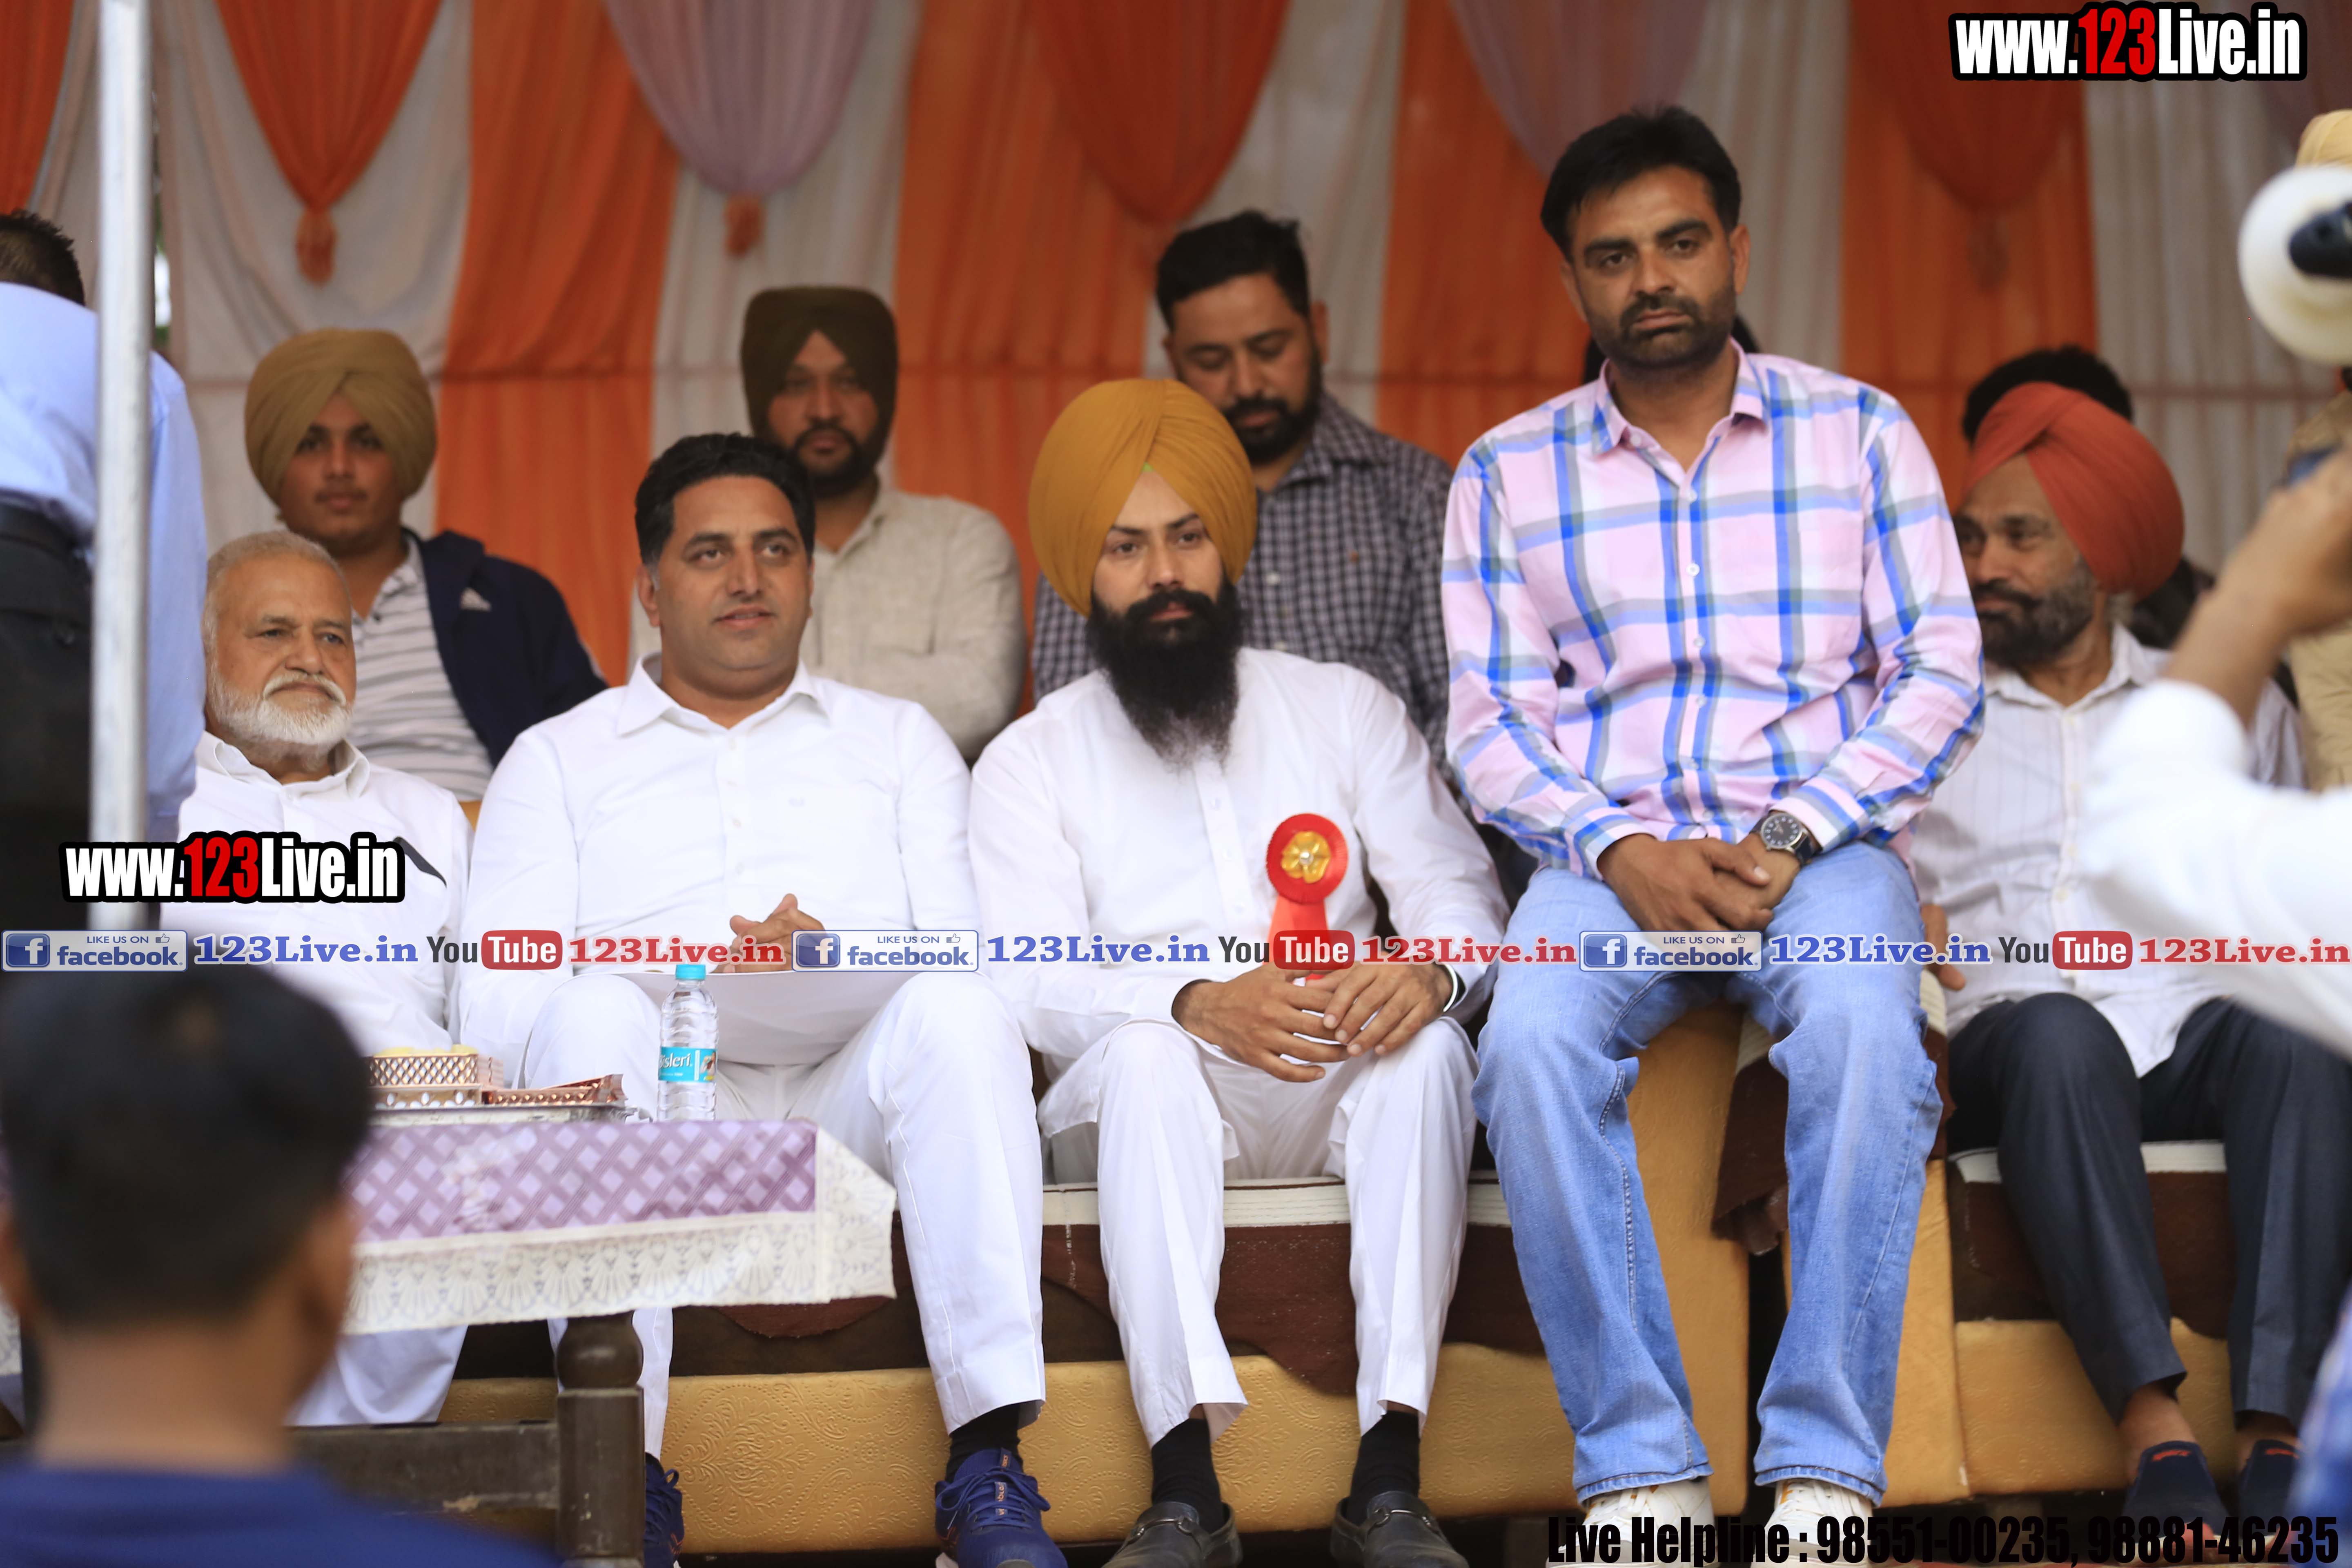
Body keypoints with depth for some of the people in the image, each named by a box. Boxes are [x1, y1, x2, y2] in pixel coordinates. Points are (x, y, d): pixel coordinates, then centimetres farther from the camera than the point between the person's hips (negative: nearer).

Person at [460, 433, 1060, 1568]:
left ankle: (989, 1469, -38)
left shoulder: (900, 741, 27)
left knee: (955, 1009, -33)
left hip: (855, 1083, 1)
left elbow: (974, 955, 12)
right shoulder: (556, 762, 22)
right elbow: (493, 1003, 6)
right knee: (599, 1012, -35)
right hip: (661, 1091, -1)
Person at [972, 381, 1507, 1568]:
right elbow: (1035, 984, -6)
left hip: (1340, 1093, 2)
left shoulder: (1345, 711, 16)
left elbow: (1461, 889, 4)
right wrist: (1200, 1005, -28)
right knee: (1146, 1053, -35)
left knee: (1428, 1044, -31)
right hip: (1148, 1112, -1)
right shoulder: (1030, 763, 10)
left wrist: (1432, 971, -23)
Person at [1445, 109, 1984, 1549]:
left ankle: (1827, 1468, -29)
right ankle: (1640, 1465, -27)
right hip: (1607, 849, 1)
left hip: (1821, 837, -1)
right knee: (1532, 1044, -33)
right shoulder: (1509, 472, 11)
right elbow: (1490, 719, 6)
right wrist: (1619, 852, -14)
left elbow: (1943, 674, 2)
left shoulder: (1860, 431, 8)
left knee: (1865, 1033, -35)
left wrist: (1789, 839, -13)